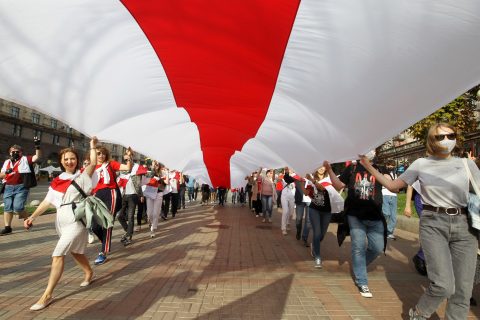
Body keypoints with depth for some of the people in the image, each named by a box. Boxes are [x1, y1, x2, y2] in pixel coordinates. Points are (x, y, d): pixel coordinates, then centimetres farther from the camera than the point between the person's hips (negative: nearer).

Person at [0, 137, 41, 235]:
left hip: (21, 187, -6)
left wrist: (37, 146, -25)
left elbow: (37, 157, -13)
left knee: (18, 207, -13)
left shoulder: (25, 159, 3)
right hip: (8, 187, 6)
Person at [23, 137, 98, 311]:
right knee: (75, 251, 20)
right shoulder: (57, 181, 10)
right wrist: (32, 216, 1)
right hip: (62, 220, 6)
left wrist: (93, 146, -17)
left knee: (58, 254, -12)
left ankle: (47, 295, -3)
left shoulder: (82, 176, -2)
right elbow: (47, 201, 10)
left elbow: (93, 163, -18)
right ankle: (89, 273, 43)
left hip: (76, 219, -6)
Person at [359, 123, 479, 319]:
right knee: (444, 285, -11)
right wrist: (368, 167, 3)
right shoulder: (421, 164, 4)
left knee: (463, 290, 5)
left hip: (464, 226, 3)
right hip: (432, 224, -2)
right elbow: (392, 186, 8)